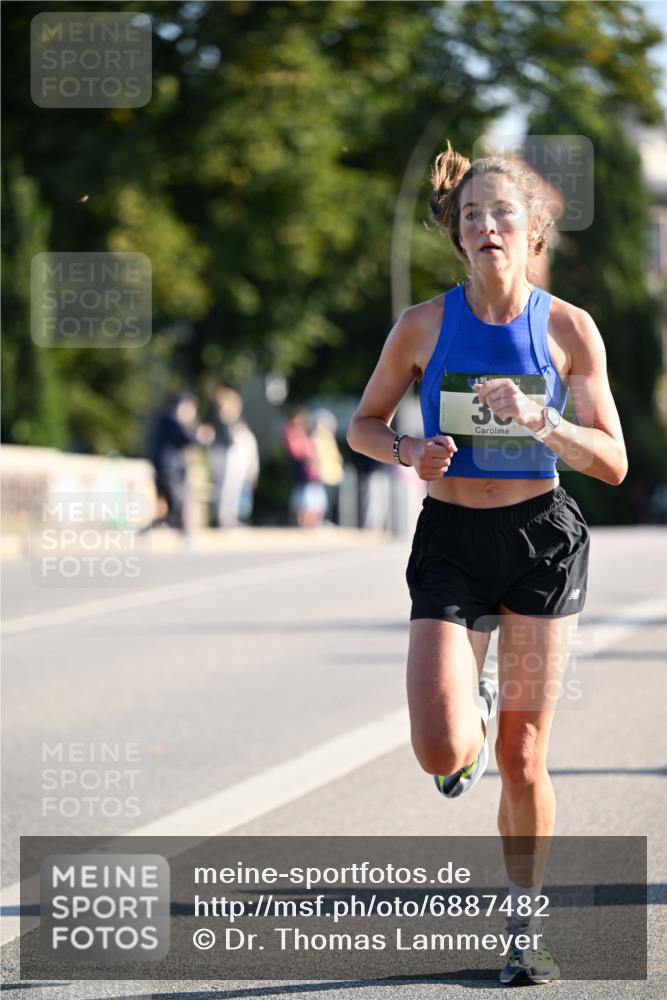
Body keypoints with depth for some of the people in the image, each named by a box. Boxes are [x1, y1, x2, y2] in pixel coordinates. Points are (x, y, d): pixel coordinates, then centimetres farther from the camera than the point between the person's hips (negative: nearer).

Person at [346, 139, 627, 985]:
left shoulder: (568, 329, -4)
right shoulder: (424, 326, -3)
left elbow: (613, 463, -4)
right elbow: (364, 424, 9)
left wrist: (543, 422, -21)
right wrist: (409, 452, -13)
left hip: (541, 540, 0)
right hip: (450, 540, 0)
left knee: (522, 758, 3)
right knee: (441, 751, -14)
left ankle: (525, 922, 21)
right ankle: (474, 704, 24)